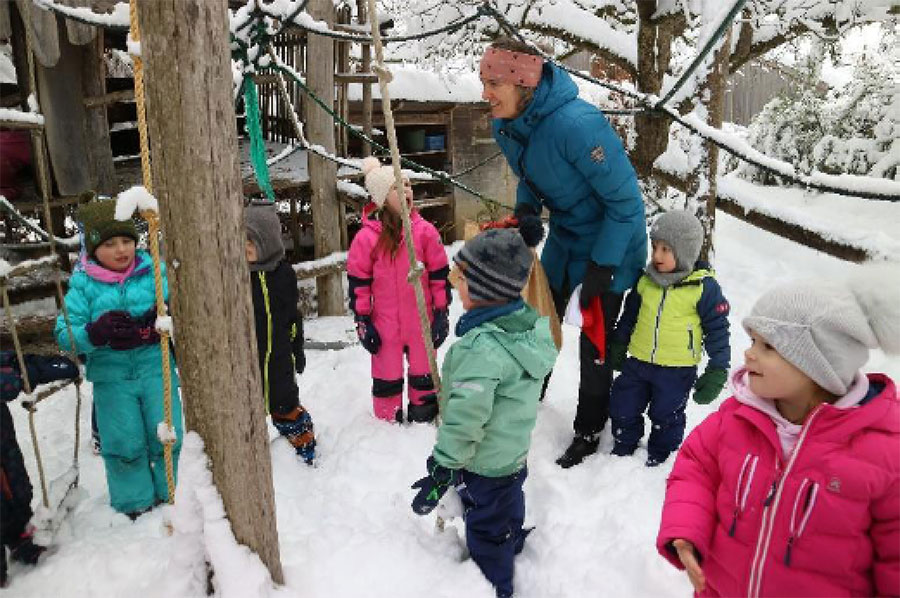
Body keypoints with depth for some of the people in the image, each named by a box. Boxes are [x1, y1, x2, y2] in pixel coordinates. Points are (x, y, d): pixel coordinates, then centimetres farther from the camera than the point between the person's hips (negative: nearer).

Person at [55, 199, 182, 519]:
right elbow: (65, 333, -5)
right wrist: (94, 332, -26)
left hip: (155, 367, 0)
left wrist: (147, 329, -23)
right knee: (125, 444, 4)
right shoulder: (83, 284, -2)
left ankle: (167, 493, 29)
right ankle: (135, 503, 25)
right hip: (111, 375, 0)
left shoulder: (153, 271, -2)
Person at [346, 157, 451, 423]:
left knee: (424, 373, 17)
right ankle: (388, 421, 32)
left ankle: (425, 416, 37)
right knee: (387, 379, 13)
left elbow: (440, 274, 1)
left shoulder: (425, 231, -5)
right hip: (385, 324, -1)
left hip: (422, 321, 1)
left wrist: (442, 313, 2)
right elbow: (358, 283, -3)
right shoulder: (367, 237, -9)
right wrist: (363, 322, -3)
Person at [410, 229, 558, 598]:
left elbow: (464, 420, -34)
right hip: (515, 450, 9)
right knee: (508, 506, 33)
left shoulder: (482, 348, -36)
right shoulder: (531, 323, -9)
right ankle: (512, 549, 58)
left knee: (486, 529, 15)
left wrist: (442, 471, -23)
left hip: (484, 464, -8)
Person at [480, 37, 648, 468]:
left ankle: (589, 432, 27)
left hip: (610, 244, -7)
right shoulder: (505, 125, -10)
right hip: (563, 238, 7)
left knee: (595, 342, 6)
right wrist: (526, 211, -13)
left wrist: (601, 266, -24)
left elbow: (626, 200, -27)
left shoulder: (575, 124, -35)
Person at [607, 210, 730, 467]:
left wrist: (718, 370, -9)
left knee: (666, 417, 13)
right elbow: (629, 315, 12)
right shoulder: (645, 280, -2)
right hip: (637, 362, 4)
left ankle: (659, 457, 37)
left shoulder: (704, 288, -15)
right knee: (623, 408, 15)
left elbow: (717, 329, -9)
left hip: (677, 371, -4)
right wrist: (617, 347, 19)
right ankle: (623, 447, 39)